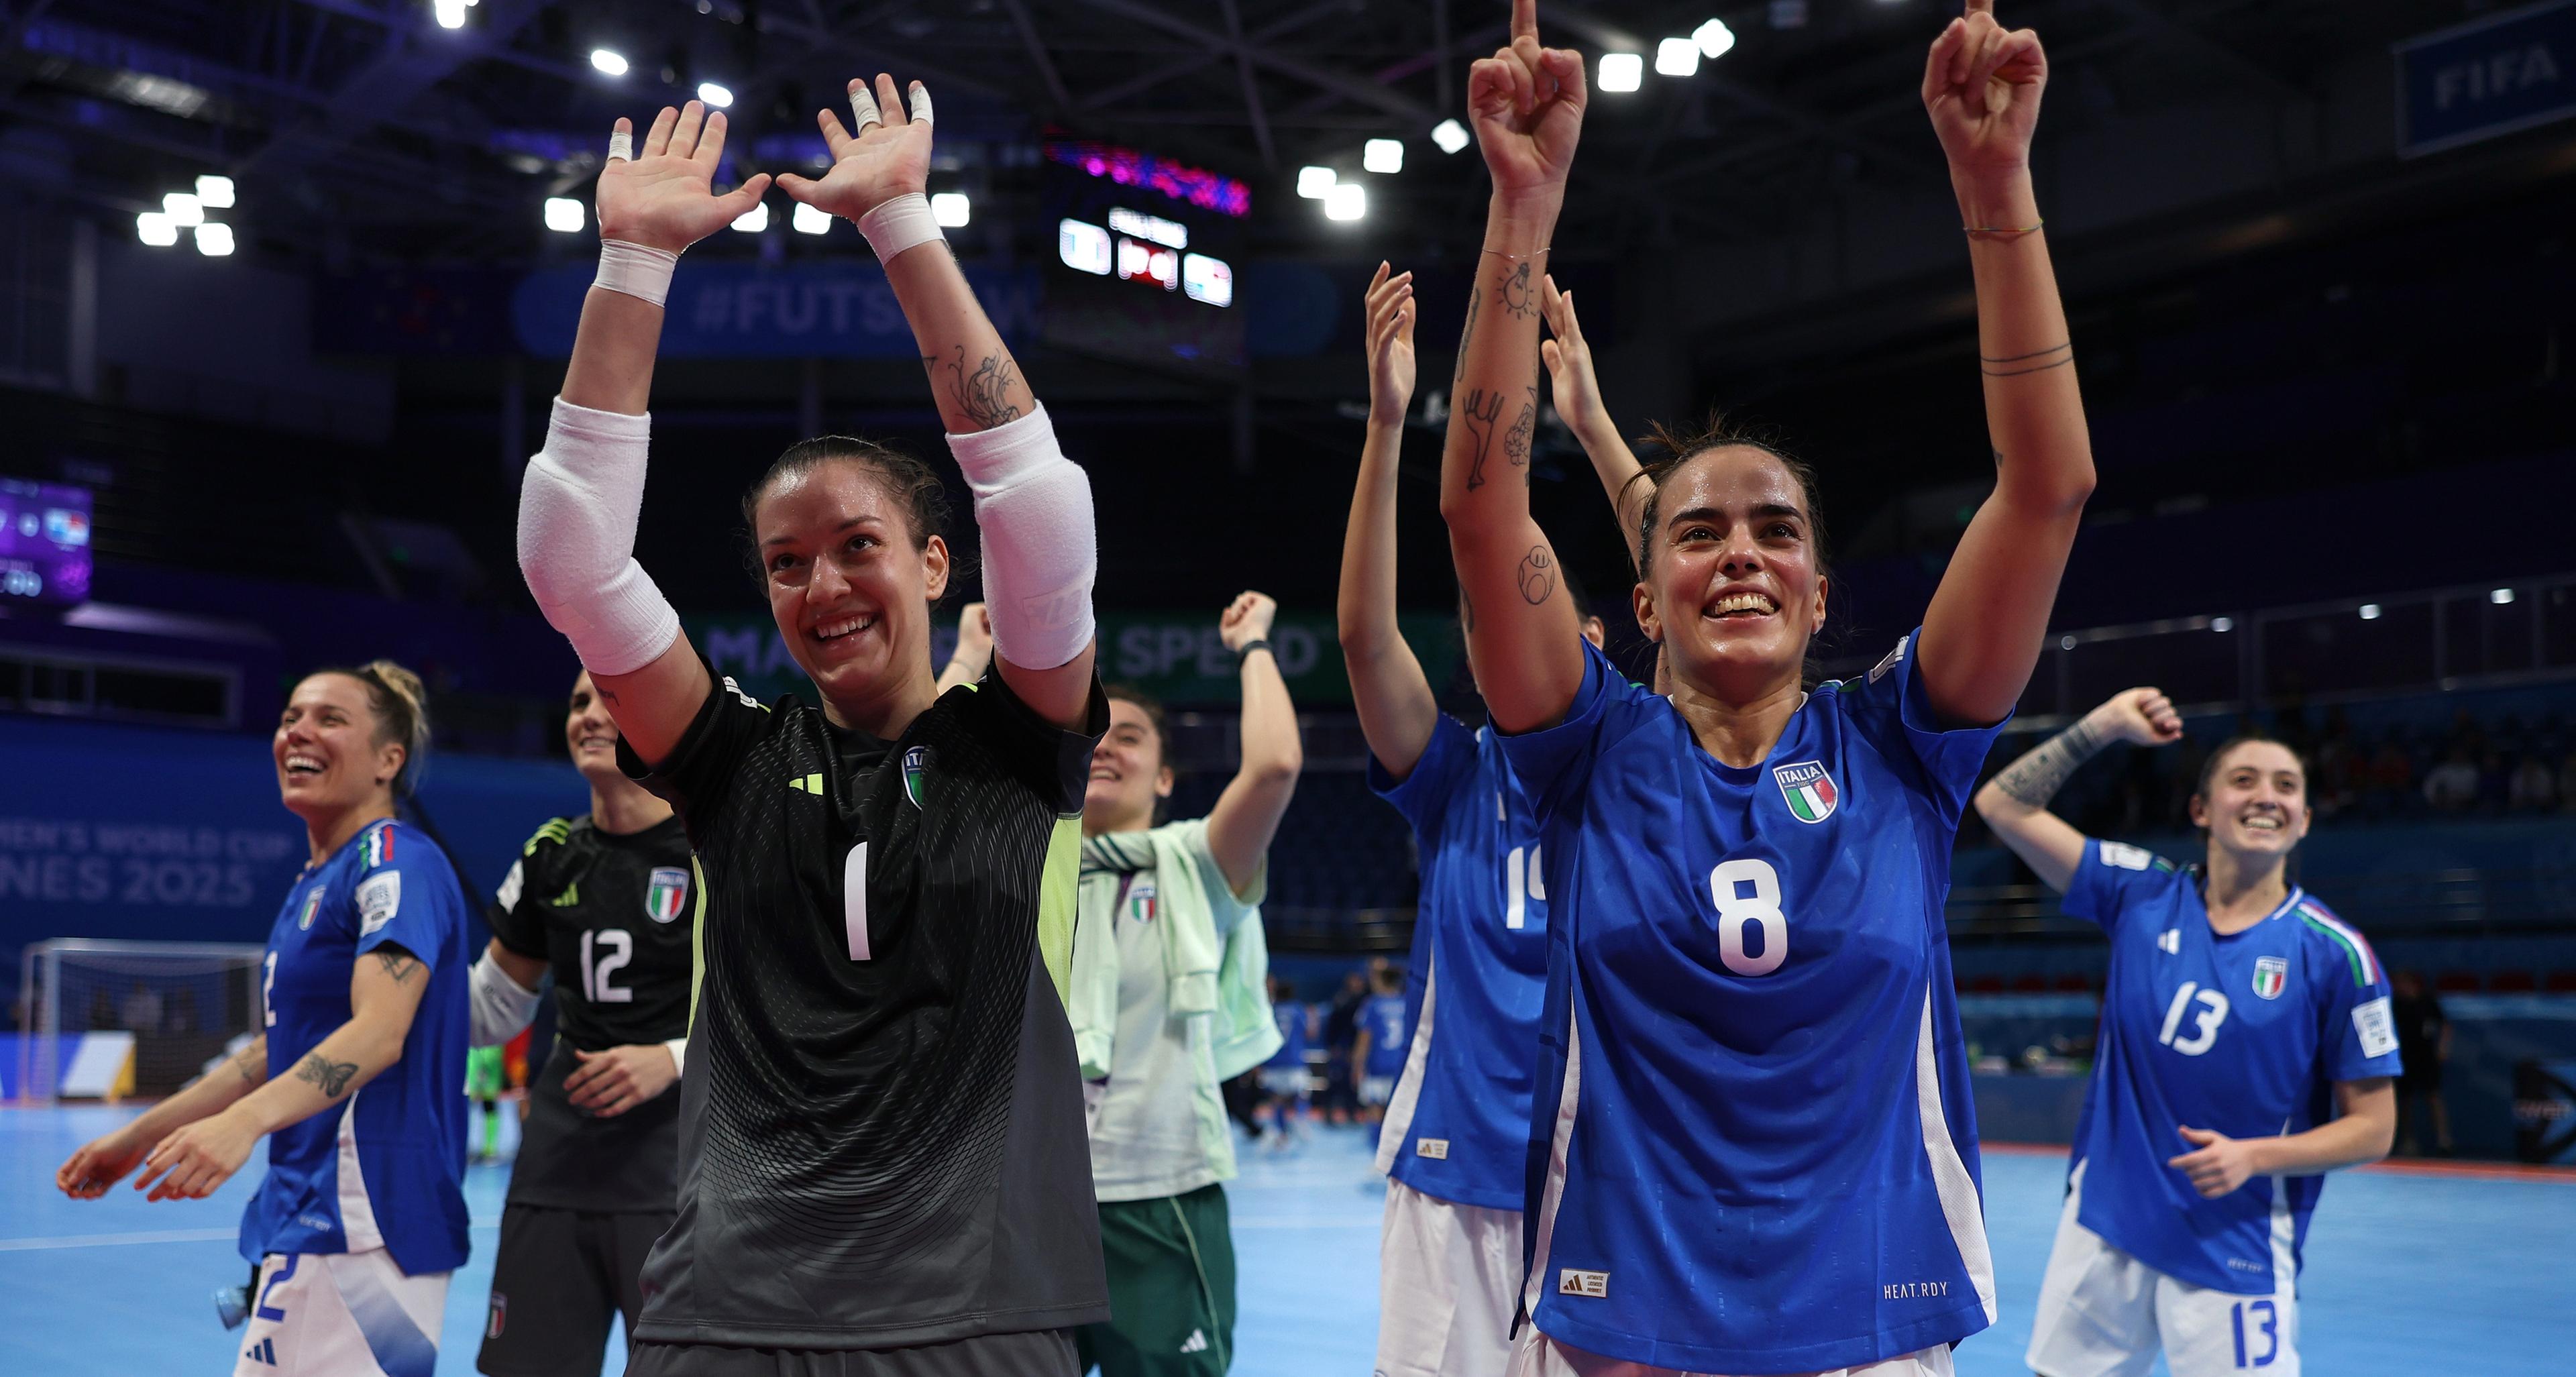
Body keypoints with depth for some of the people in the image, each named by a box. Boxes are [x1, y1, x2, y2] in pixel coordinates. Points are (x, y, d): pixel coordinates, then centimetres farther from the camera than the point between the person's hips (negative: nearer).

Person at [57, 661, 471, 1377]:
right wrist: (139, 1137, 25)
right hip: (302, 1212, 10)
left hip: (368, 1224, -10)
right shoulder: (313, 882, 17)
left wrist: (244, 1122, -39)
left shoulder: (398, 862, -12)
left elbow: (379, 1034, -26)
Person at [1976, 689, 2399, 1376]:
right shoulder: (2143, 894, 0)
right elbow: (2003, 805, 0)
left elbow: (2372, 1127, -3)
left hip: (2236, 1250, -2)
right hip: (2103, 1228, 3)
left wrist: (2252, 1156, -18)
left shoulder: (2336, 953, -7)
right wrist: (2101, 727, -7)